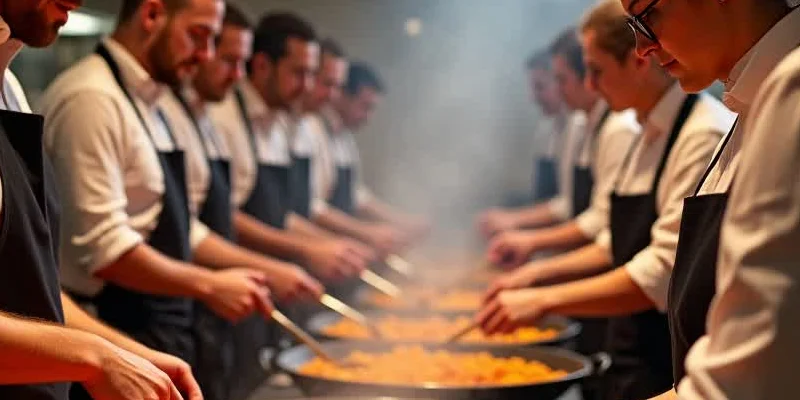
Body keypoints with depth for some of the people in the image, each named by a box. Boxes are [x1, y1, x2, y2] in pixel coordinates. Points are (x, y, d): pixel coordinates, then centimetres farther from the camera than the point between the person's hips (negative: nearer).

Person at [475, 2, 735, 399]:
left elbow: (666, 270, -26)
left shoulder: (707, 135, -19)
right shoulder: (650, 135, 11)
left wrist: (544, 299, -24)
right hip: (630, 362, 9)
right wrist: (539, 272, 8)